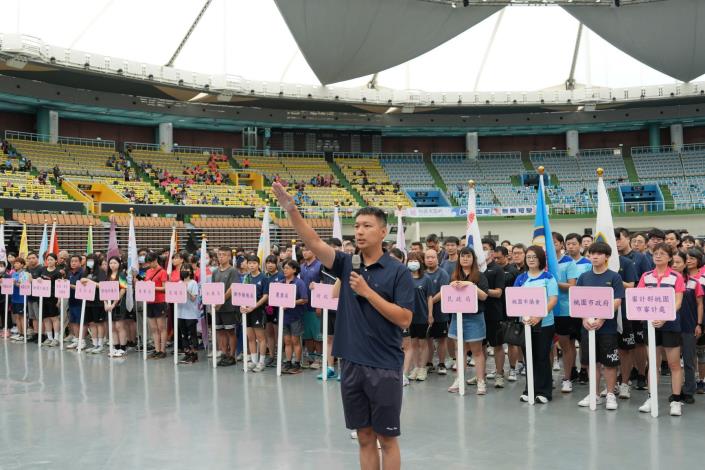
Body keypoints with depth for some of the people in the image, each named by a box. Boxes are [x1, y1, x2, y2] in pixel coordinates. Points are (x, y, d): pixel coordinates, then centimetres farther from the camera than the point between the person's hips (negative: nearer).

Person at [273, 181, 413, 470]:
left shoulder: (398, 272, -6)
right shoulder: (347, 265, 6)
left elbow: (404, 319, -13)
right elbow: (314, 243, -7)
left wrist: (367, 292, -16)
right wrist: (290, 208, -18)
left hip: (384, 367, -4)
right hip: (351, 364, 4)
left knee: (386, 439, 6)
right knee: (364, 438, 13)